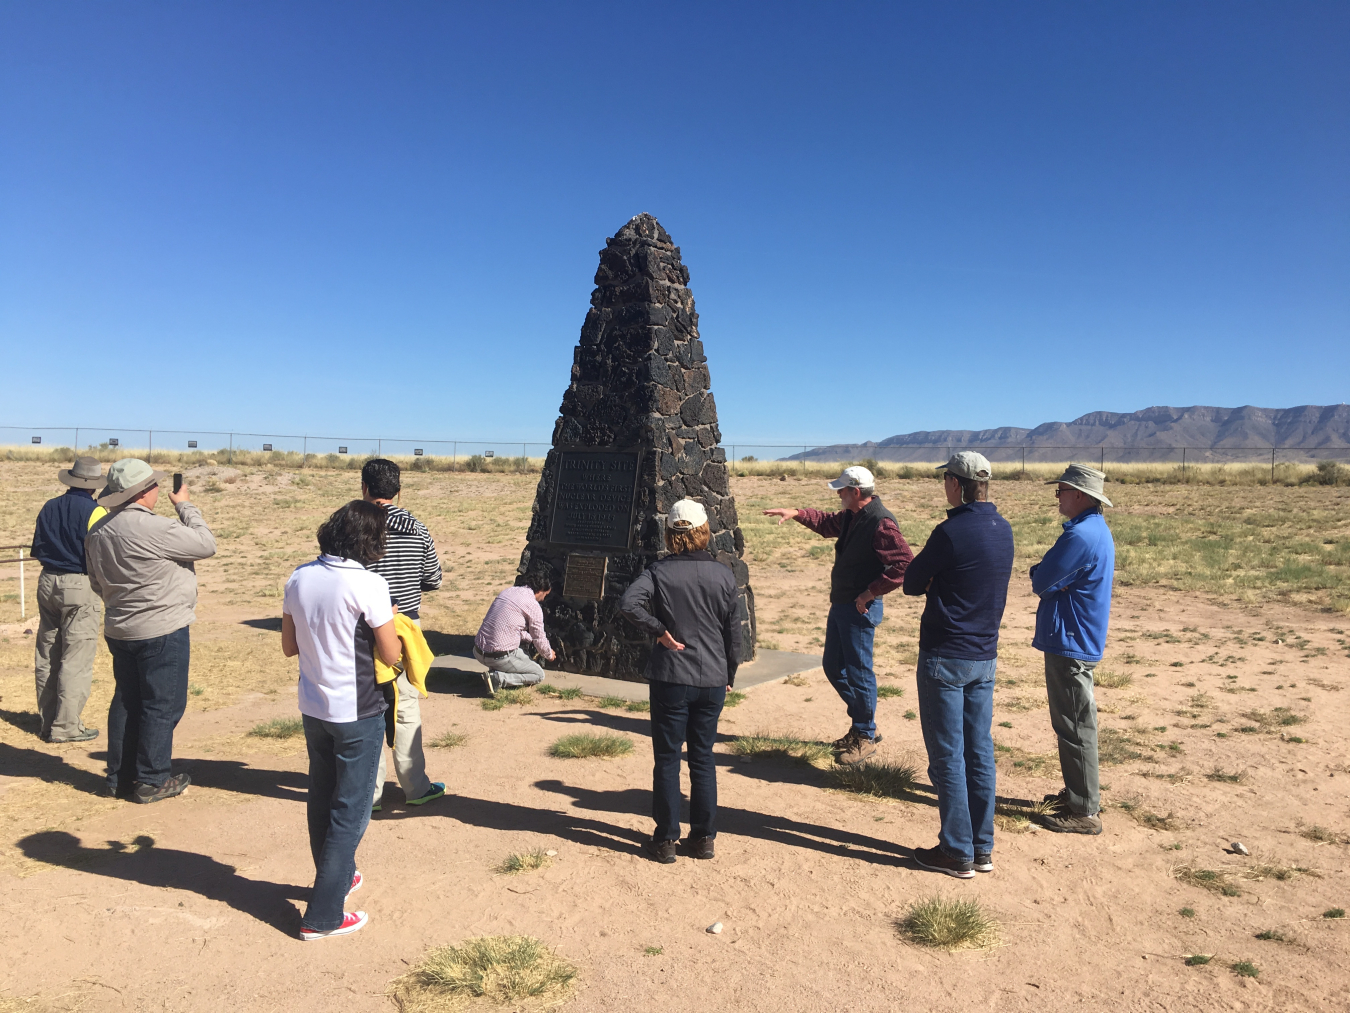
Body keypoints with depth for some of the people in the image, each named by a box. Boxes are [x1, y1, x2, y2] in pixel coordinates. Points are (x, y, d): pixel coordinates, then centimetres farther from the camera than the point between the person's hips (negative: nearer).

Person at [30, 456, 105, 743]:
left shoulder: (49, 507, 5)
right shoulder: (94, 511, -13)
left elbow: (37, 550, 9)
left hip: (47, 582, 7)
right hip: (79, 585, -7)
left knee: (46, 656, 14)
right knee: (76, 660, 0)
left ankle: (46, 721, 23)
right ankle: (66, 726, 2)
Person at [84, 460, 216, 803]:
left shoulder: (98, 531, 5)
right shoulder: (153, 528, -23)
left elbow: (97, 583, 15)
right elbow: (207, 545, -14)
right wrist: (185, 505, -3)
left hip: (119, 630, 9)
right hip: (162, 632, -8)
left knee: (127, 701, 17)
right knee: (163, 706, 3)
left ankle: (119, 778, 25)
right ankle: (152, 781, 10)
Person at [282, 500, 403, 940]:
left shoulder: (299, 578, -3)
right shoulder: (369, 585, -21)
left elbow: (289, 646, 6)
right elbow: (391, 656, -15)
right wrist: (388, 622, 2)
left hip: (313, 707, 6)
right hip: (358, 714, -6)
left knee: (321, 800, 22)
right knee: (350, 812, 6)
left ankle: (337, 878, 42)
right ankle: (323, 915, 12)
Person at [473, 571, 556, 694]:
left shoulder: (508, 591, 12)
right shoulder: (533, 606, -10)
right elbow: (539, 639, 2)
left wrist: (529, 637, 37)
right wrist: (549, 655, 23)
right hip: (499, 656, -8)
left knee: (524, 656, 32)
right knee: (538, 674, 10)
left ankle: (495, 671, 8)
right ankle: (497, 678, -8)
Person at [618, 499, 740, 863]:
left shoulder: (659, 571, -7)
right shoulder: (723, 576, -1)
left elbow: (628, 603, -24)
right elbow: (734, 632, 5)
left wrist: (660, 631, -11)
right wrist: (729, 675, 17)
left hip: (670, 679, -2)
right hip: (712, 680, 2)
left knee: (667, 759, 8)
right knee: (703, 758, 13)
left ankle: (666, 839, 15)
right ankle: (703, 837, 20)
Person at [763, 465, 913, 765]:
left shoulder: (881, 523, -22)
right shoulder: (851, 516, 9)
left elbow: (904, 564, -28)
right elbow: (828, 524, 31)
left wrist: (871, 593, -24)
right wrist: (797, 514, 19)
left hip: (860, 609, -10)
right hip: (840, 605, 10)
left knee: (858, 672, 1)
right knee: (834, 667, 18)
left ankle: (866, 736, 18)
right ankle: (862, 724, 32)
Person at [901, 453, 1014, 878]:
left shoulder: (951, 532, -19)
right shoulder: (1003, 529, 5)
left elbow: (912, 584, -8)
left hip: (945, 657, -7)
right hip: (985, 656, 7)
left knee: (947, 756, 2)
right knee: (979, 752, 13)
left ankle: (957, 852, 10)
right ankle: (982, 847, 22)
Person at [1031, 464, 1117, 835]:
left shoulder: (1081, 535, -22)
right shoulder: (1098, 530, 12)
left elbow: (1041, 582, -18)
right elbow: (1049, 578, 13)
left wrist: (1041, 574, 2)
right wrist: (1045, 575, -7)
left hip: (1069, 642, -11)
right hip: (1082, 639, 11)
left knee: (1074, 726, -2)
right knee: (1076, 721, 20)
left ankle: (1084, 811, 8)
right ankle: (1082, 792, 33)